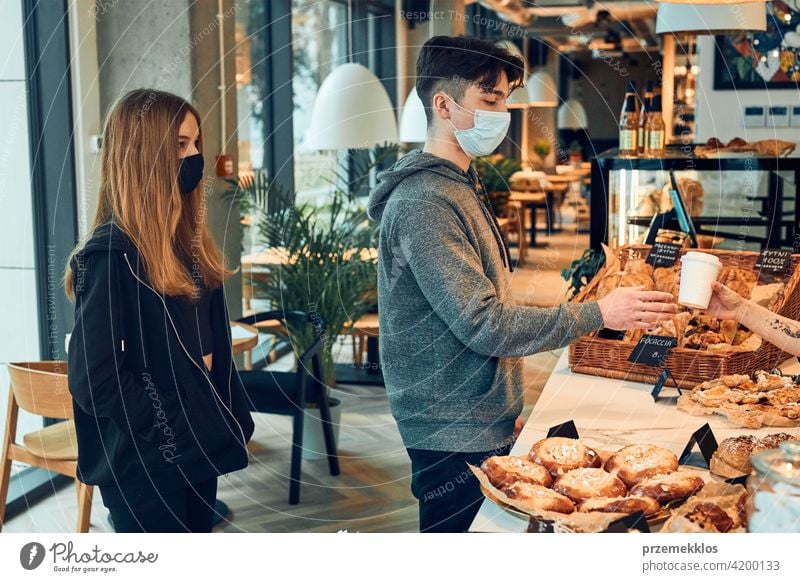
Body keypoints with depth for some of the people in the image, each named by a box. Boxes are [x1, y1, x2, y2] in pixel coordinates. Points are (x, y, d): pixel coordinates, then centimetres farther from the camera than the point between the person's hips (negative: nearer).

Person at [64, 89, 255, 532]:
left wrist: (233, 418, 8)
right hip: (144, 459, -8)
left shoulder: (187, 242, 9)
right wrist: (168, 432, -17)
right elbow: (94, 377, -21)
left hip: (196, 446, 8)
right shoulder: (111, 253, -17)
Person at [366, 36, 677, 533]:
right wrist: (597, 314, -20)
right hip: (455, 437, -9)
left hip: (484, 423, 10)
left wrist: (505, 410, 17)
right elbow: (483, 324, -24)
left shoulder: (459, 188, 13)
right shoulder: (425, 203, -19)